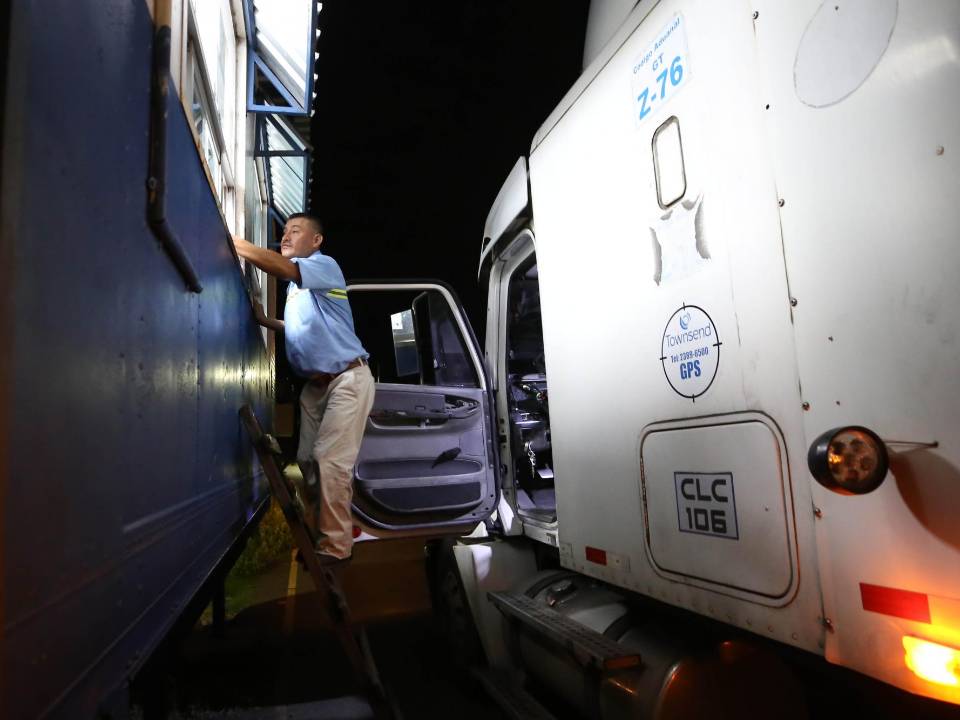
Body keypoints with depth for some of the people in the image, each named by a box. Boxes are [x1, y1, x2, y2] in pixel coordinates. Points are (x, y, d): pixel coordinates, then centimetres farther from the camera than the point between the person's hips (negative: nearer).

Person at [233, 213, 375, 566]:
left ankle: (335, 546, -4)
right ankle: (315, 533, 21)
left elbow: (282, 267, -29)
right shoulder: (296, 284, 18)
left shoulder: (326, 266, -9)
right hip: (315, 383, 9)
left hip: (347, 380, -9)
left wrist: (233, 243, -29)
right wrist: (265, 320, 11)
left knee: (330, 461, -12)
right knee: (307, 459, 8)